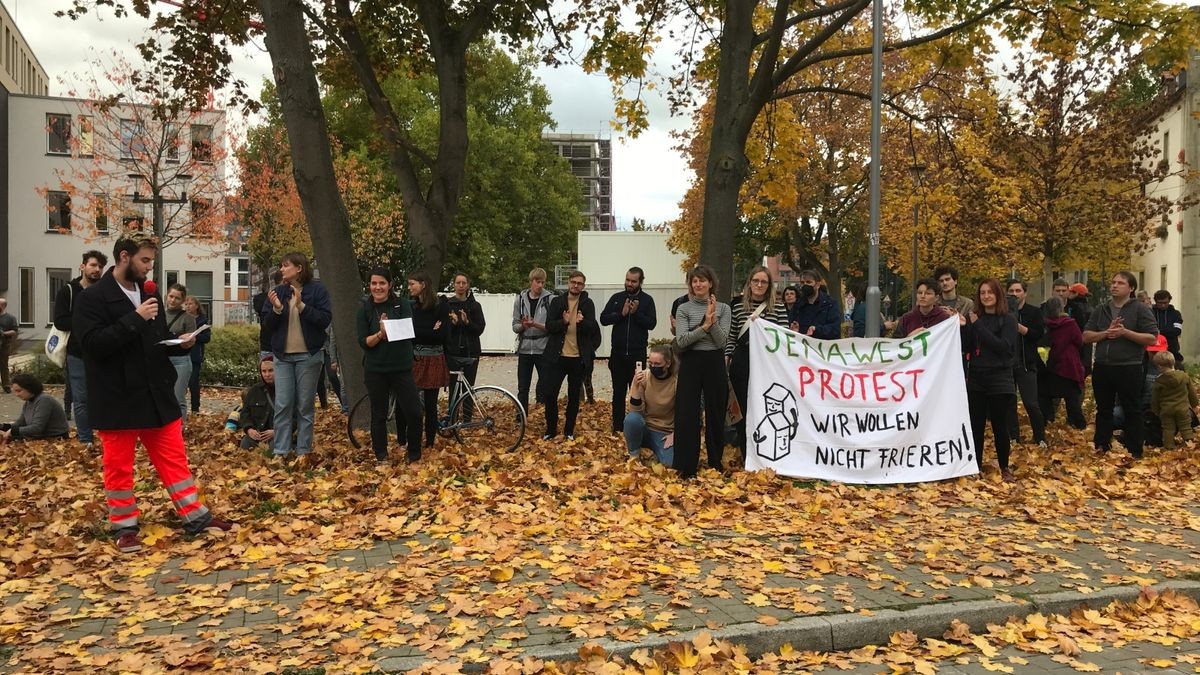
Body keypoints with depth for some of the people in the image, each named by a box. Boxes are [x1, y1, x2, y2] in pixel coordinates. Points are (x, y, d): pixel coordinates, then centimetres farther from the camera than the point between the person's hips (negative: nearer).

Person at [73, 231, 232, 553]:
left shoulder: (149, 295, 12)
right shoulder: (92, 298, -8)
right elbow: (94, 343, -20)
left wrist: (180, 344, -2)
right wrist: (135, 319, -23)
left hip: (157, 394, 6)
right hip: (117, 400, -5)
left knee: (174, 459, 9)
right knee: (119, 466, 6)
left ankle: (196, 517, 16)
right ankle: (124, 527, 20)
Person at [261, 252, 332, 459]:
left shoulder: (317, 290, -2)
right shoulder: (278, 291, 8)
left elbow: (325, 319, -10)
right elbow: (267, 326, 6)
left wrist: (302, 306, -19)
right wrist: (276, 309, -12)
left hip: (308, 356, -3)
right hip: (283, 356, 3)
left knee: (305, 406, 3)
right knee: (282, 405, 0)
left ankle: (303, 451, 9)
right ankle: (280, 452, 4)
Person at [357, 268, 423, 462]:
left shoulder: (403, 305, 0)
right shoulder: (365, 310, 1)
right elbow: (363, 342, -5)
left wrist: (389, 329, -29)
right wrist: (380, 334, -23)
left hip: (401, 368, 0)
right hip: (375, 370, 0)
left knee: (414, 413, -5)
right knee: (378, 415, 8)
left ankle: (414, 456, 13)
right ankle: (381, 458, 21)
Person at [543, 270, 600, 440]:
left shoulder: (588, 304, 2)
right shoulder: (557, 301, 3)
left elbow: (592, 328, -8)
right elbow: (549, 326, -4)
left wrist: (582, 322, -29)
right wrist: (564, 322, -23)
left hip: (579, 357, 0)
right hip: (558, 356, 0)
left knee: (574, 396, 9)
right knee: (549, 394, -3)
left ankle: (569, 430, 22)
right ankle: (551, 429, 14)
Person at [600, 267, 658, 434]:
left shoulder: (647, 300, 1)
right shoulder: (616, 298, 5)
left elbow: (652, 323, -8)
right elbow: (603, 319, -3)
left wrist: (636, 313, -19)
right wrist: (621, 313, -15)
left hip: (638, 354, -2)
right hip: (618, 353, 2)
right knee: (618, 392, 8)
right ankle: (617, 428, 15)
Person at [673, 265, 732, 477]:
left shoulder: (723, 309, 4)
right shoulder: (683, 309, 2)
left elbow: (722, 342, -5)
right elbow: (681, 341, -10)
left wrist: (713, 320, -18)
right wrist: (704, 326, -18)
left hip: (715, 364, 1)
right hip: (691, 364, -1)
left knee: (715, 414, 8)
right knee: (687, 415, -1)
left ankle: (716, 464, 23)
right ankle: (686, 467, 7)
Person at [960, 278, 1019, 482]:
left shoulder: (1008, 320, -3)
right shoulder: (974, 317, 6)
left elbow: (1004, 346, -17)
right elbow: (966, 348, 2)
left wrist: (979, 325, -20)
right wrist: (963, 327, -15)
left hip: (999, 380, -3)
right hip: (976, 378, 3)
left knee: (999, 425, 2)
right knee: (976, 424, 4)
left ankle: (1004, 467, 16)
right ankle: (976, 465, 15)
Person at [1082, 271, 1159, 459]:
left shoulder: (1140, 309, -3)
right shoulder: (1100, 310, 11)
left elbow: (1152, 338, -10)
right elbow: (1086, 336, 6)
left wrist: (1125, 332, -19)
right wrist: (1106, 333, -11)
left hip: (1129, 369, -5)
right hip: (1102, 368, 5)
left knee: (1132, 411, 4)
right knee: (1103, 410, 14)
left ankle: (1134, 452, 11)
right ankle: (1101, 447, 24)